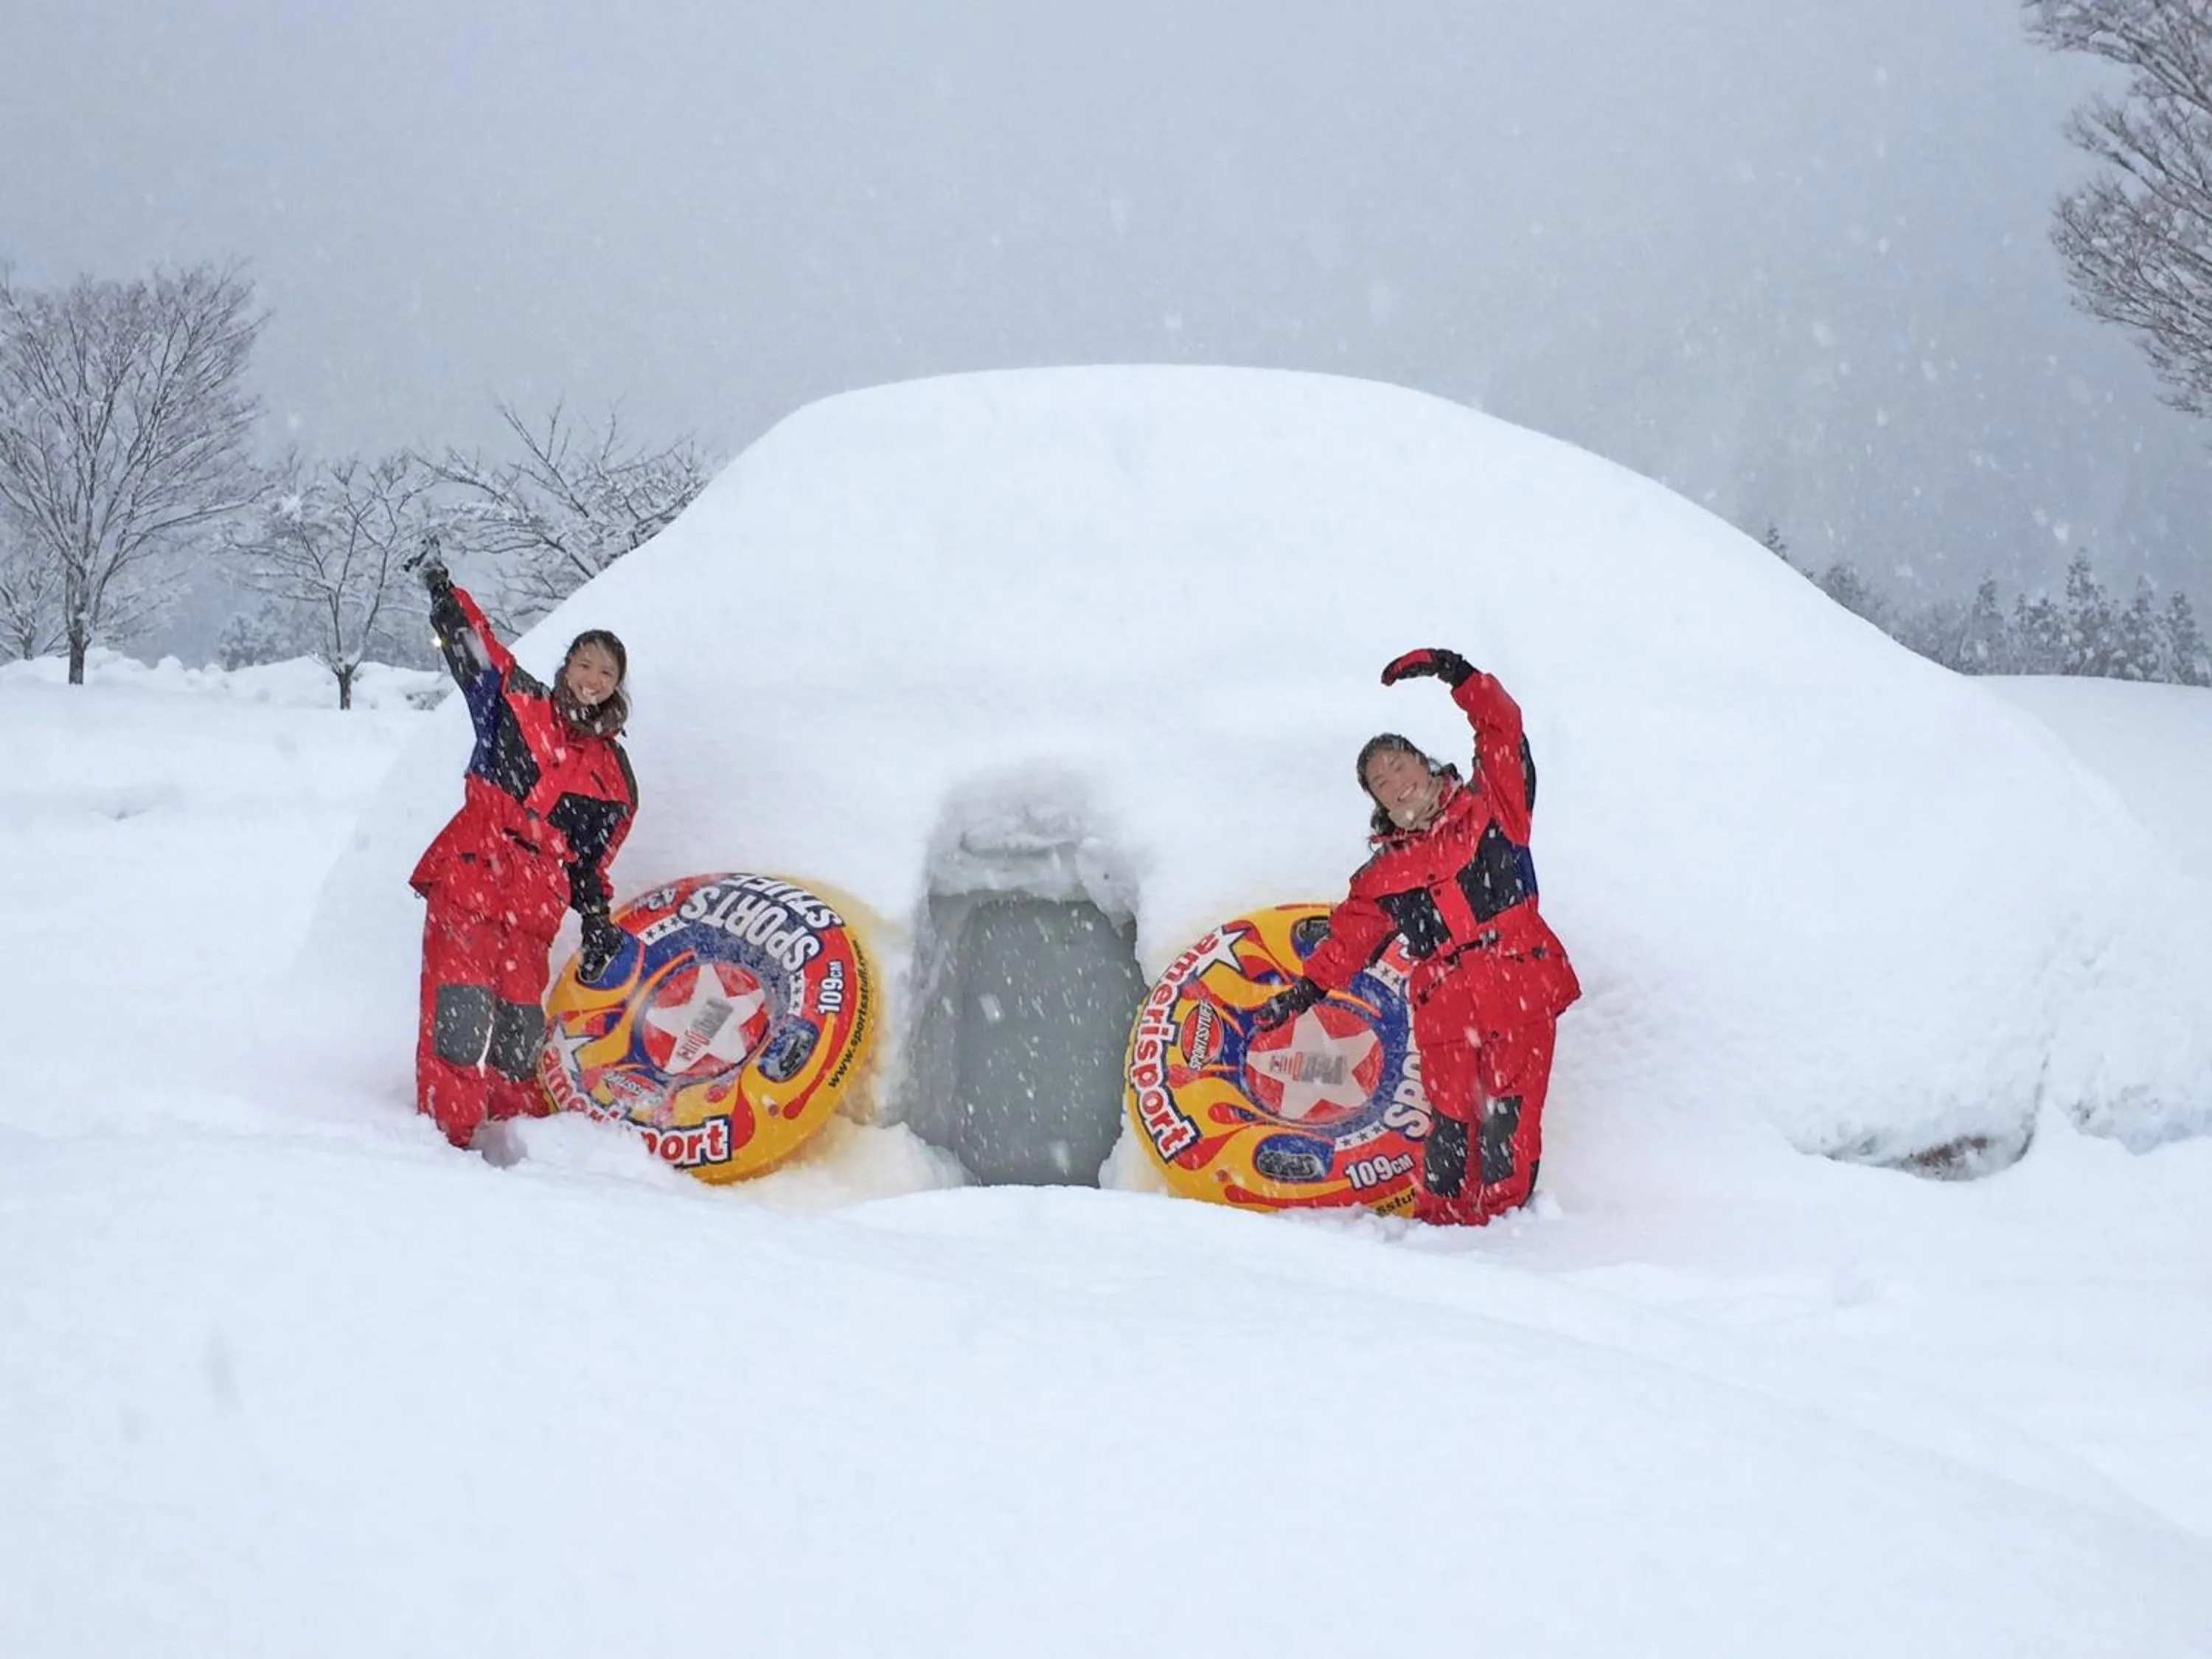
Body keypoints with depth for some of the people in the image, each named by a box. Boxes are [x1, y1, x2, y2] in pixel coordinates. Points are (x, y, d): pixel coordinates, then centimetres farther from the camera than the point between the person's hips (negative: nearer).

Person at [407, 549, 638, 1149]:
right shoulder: (519, 706, 9)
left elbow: (591, 859, 18)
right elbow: (475, 650, 5)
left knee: (520, 1022, 1)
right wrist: (446, 598, -5)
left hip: (535, 907, 3)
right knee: (461, 1007, -12)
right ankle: (447, 1132, -11)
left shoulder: (615, 776, 15)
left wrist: (597, 923, 8)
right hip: (468, 879, -3)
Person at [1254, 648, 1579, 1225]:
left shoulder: (1491, 809, 11)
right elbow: (1347, 939, 20)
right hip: (1444, 1007, 2)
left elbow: (1501, 728, 5)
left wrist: (1454, 673, -4)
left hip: (1519, 988, -2)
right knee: (1450, 1119, -2)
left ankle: (1504, 1220, -3)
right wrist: (1304, 992, 10)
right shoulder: (1383, 875, 18)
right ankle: (1439, 1220, 7)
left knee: (1510, 1112, -7)